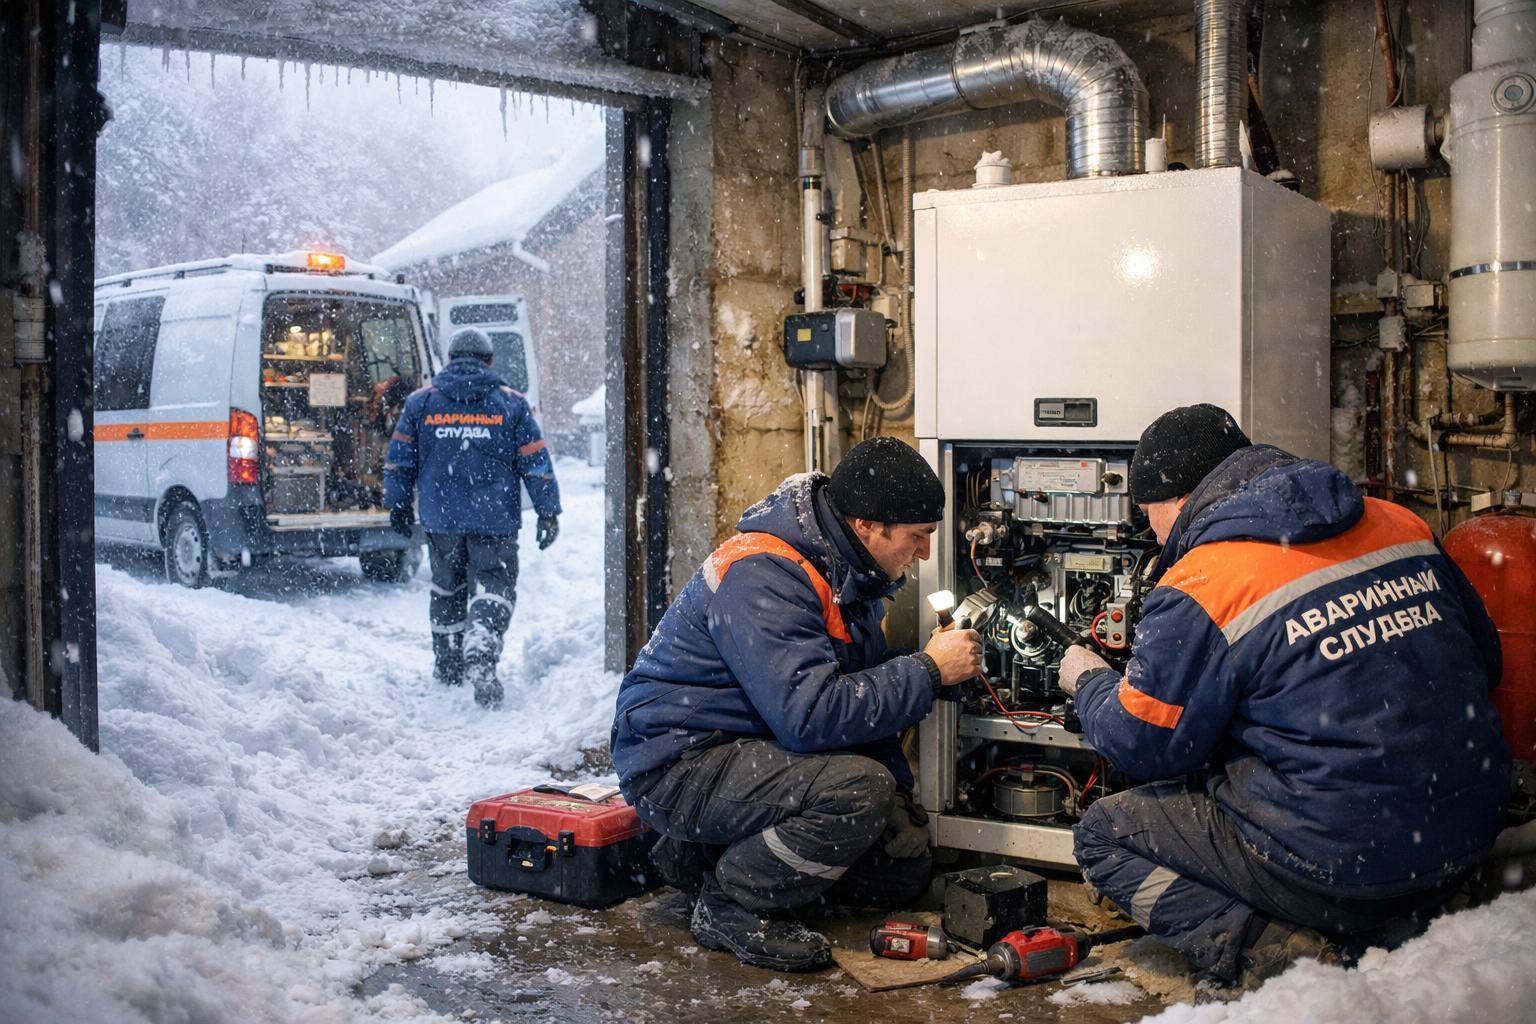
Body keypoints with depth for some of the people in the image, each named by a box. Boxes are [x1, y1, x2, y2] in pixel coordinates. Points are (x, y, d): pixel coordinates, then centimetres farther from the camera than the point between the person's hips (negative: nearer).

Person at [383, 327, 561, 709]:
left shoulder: (421, 401, 5)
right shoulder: (511, 404, 1)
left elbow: (399, 459, 8)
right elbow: (536, 462, 0)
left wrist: (398, 505, 19)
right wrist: (548, 512, 6)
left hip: (441, 519, 2)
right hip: (495, 520, -2)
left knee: (447, 588, 19)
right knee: (494, 590, 0)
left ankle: (448, 665, 29)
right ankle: (480, 659, -23)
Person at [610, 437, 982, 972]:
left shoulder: (849, 572, 4)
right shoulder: (762, 576, -26)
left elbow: (862, 694, 13)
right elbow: (811, 715, -34)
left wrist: (899, 798, 4)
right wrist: (929, 671, -24)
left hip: (757, 747, 10)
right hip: (680, 763, -9)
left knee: (904, 869, 7)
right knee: (859, 788, -30)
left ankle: (708, 853, 14)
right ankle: (731, 906, -9)